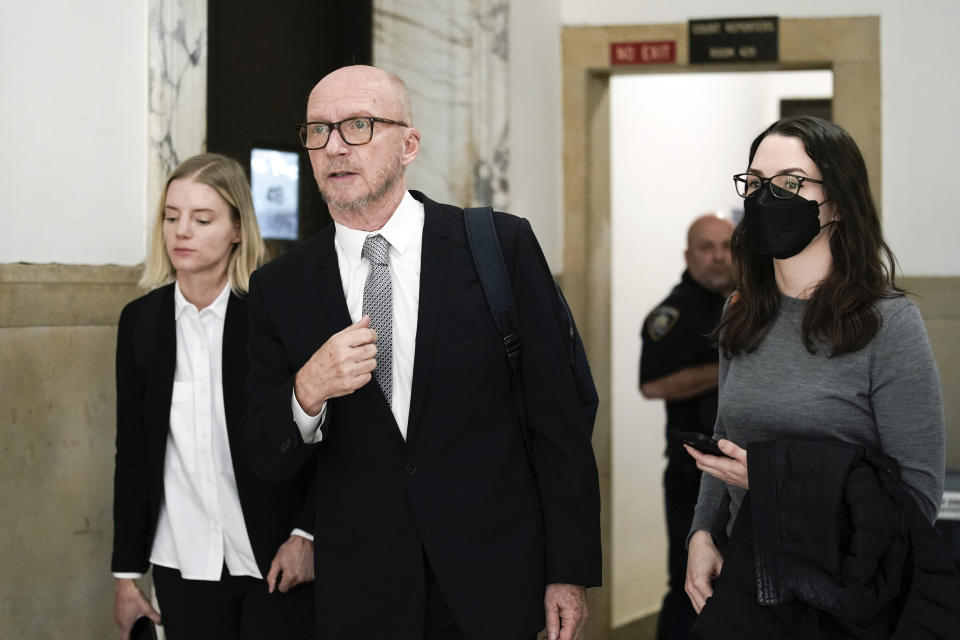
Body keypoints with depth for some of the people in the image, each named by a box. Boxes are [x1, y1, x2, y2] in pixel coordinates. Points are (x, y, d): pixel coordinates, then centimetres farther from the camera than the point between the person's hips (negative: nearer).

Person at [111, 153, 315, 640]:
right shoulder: (140, 320, 4)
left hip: (276, 561, -3)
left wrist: (305, 535, -11)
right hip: (183, 564, 3)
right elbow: (132, 454, 8)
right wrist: (126, 572, 8)